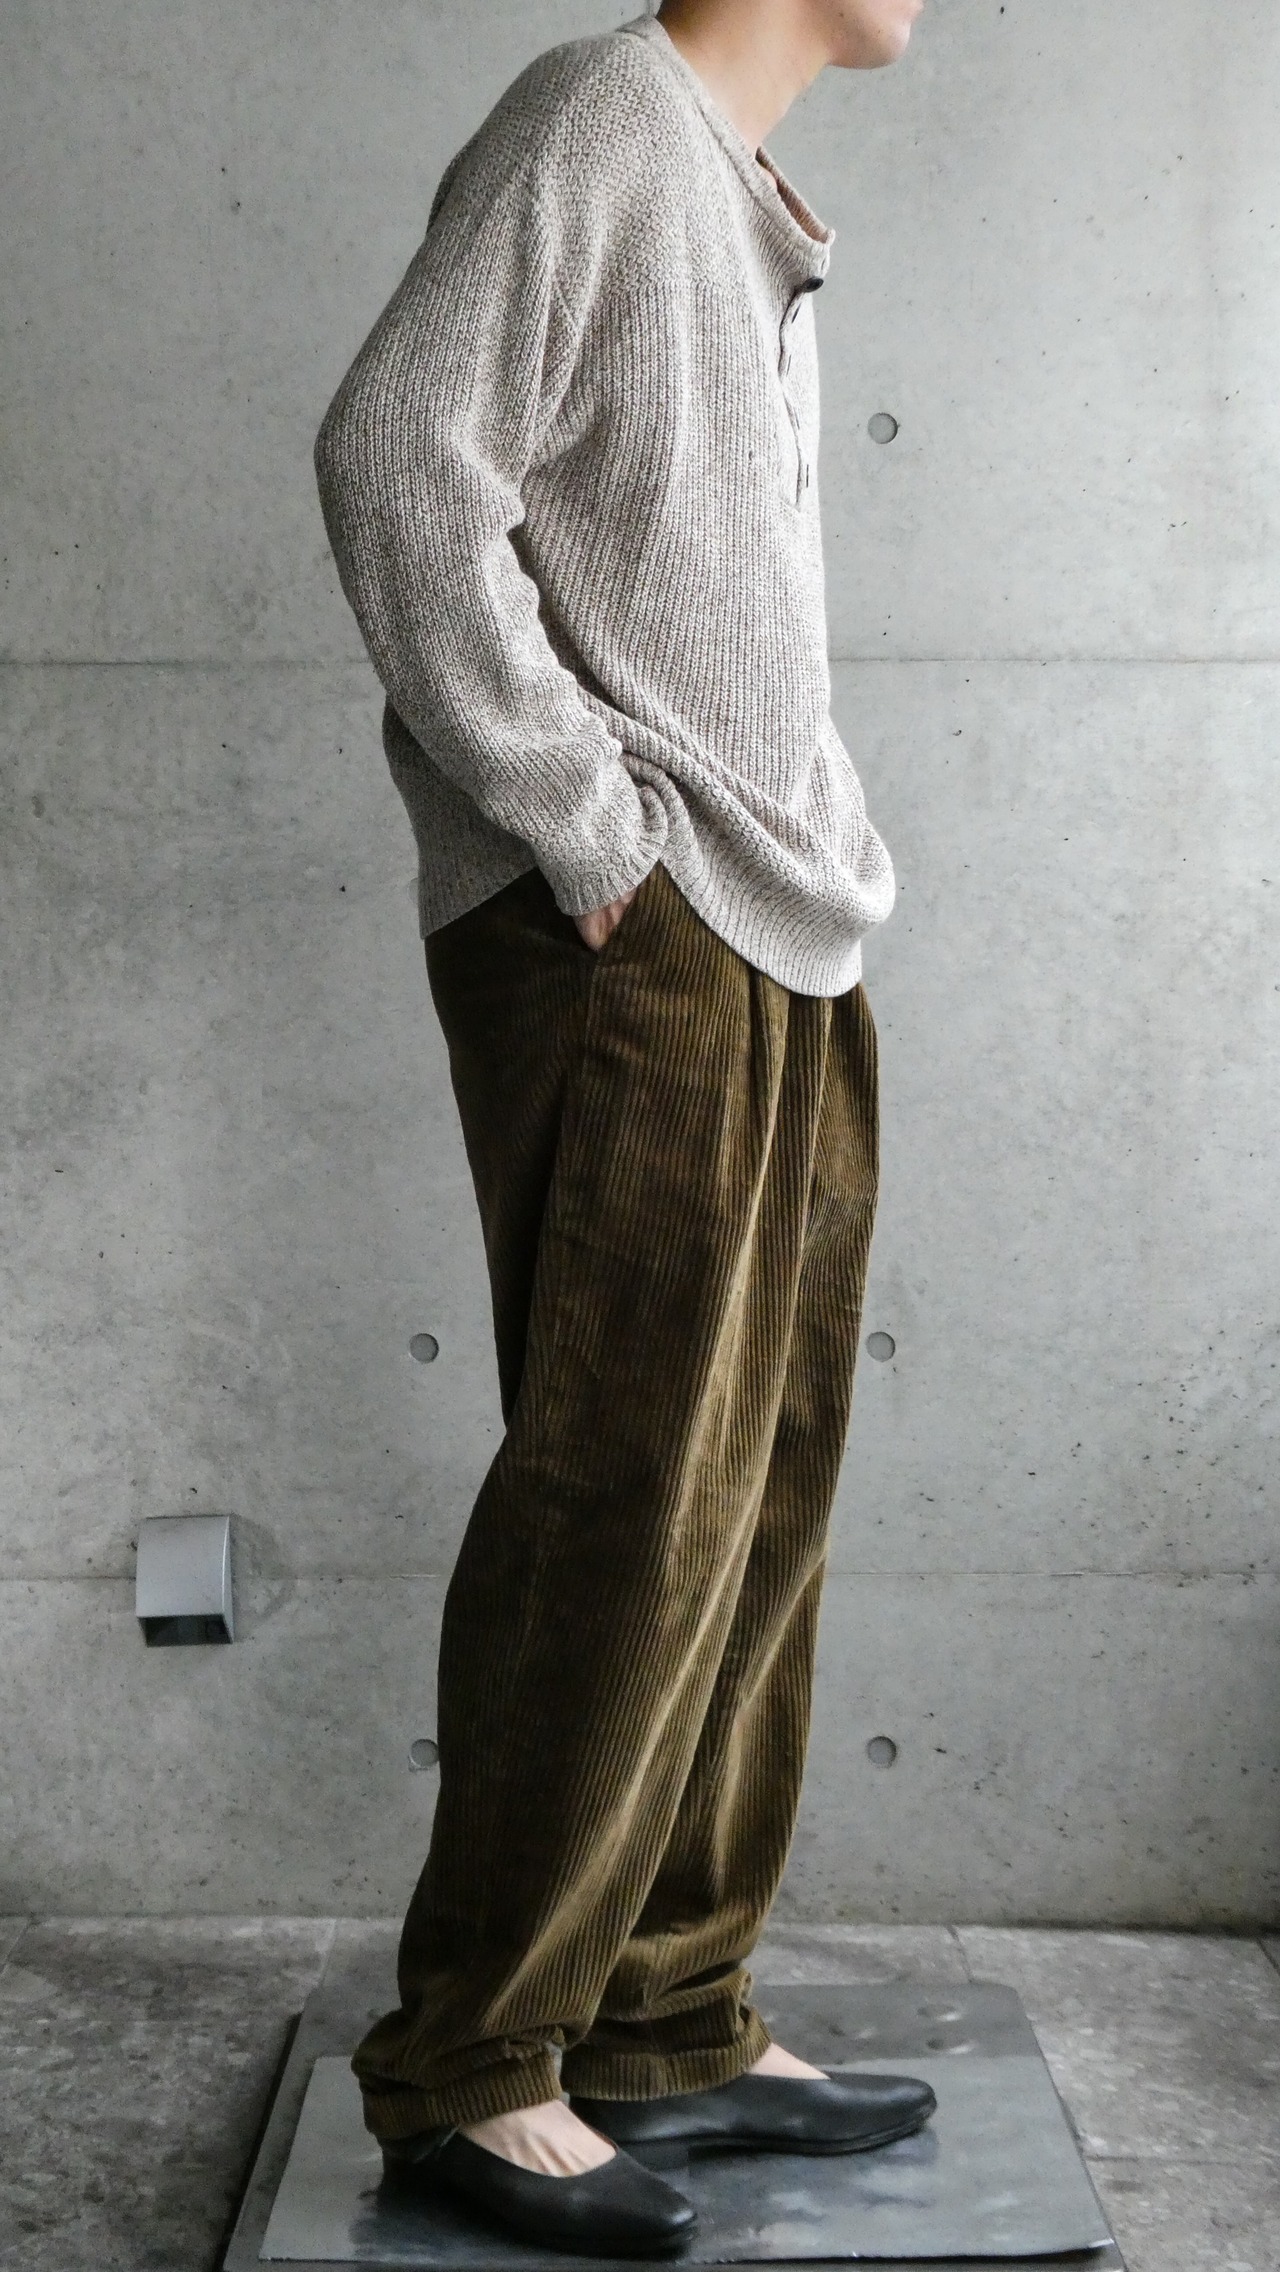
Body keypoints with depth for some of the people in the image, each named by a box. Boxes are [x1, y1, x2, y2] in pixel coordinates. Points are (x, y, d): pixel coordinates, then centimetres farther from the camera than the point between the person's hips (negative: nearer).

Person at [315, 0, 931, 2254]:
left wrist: (828, 842, 12)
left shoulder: (753, 211, 22)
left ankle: (674, 2025, 20)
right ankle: (467, 2069, 6)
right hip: (633, 950, -9)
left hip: (787, 960, 9)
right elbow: (398, 465, -16)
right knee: (628, 1510, -7)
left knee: (755, 1497, 9)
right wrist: (590, 827, -15)